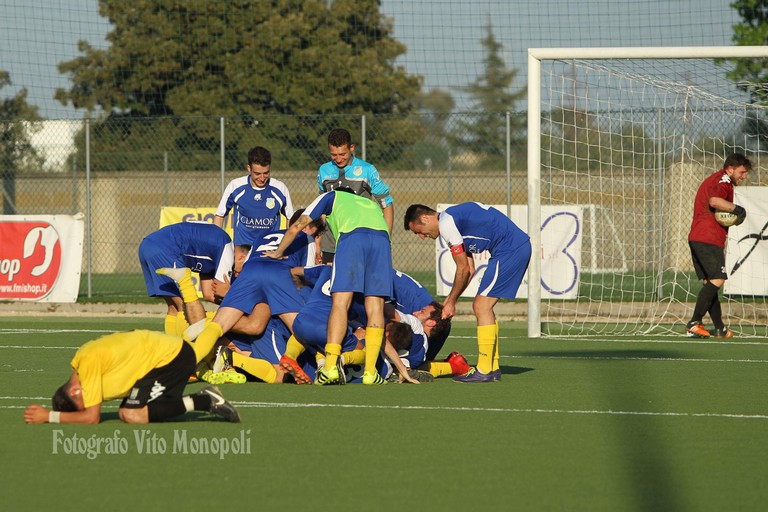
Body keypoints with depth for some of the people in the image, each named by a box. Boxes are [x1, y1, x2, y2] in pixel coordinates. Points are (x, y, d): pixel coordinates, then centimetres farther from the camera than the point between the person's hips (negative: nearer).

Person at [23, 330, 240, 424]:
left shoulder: (89, 364, -22)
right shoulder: (81, 360, 5)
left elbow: (92, 417, -19)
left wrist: (49, 416, -16)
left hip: (173, 356, -10)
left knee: (132, 415, -19)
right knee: (126, 412, 0)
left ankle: (206, 402, -12)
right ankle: (204, 399, 5)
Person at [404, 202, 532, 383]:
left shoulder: (445, 223, -9)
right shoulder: (453, 219, 21)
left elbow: (463, 269, -6)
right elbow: (469, 269, 21)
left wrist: (451, 302, 4)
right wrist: (449, 301, 19)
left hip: (509, 249, -10)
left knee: (482, 306, -8)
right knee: (483, 306, 14)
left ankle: (484, 371, -7)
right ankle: (493, 367, 15)